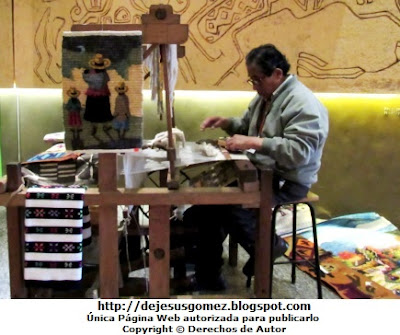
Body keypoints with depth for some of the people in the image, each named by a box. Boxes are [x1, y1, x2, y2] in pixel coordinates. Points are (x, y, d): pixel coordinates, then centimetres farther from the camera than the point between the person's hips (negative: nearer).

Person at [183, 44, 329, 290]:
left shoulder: (302, 103, -19)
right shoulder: (265, 95, 11)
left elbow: (299, 151, -31)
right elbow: (247, 126, 22)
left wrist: (252, 143, -31)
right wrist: (225, 123, 1)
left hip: (288, 182, -9)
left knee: (229, 204, -27)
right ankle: (208, 277, 4)